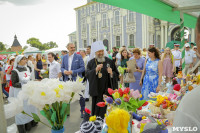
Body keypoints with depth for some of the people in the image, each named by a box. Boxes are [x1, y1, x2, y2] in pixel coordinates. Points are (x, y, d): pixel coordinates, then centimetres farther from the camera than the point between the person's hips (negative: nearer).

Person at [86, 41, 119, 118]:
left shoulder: (109, 61, 5)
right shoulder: (91, 62, 6)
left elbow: (117, 74, 6)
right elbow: (87, 74, -6)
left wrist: (112, 73, -15)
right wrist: (95, 70, -21)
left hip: (107, 91, -1)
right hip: (96, 91, 1)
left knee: (106, 110, 0)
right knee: (96, 110, 8)